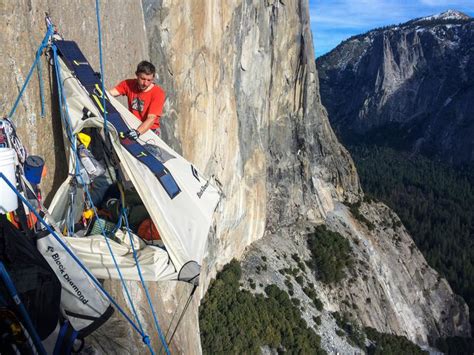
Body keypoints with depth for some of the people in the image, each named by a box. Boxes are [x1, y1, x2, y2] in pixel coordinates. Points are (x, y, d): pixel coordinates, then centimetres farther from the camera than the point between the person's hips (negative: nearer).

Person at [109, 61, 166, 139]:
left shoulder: (158, 93, -15)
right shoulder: (129, 84, -1)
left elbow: (151, 119, -24)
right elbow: (109, 94, -9)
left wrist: (138, 132, -39)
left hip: (149, 130, -3)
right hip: (131, 127, 4)